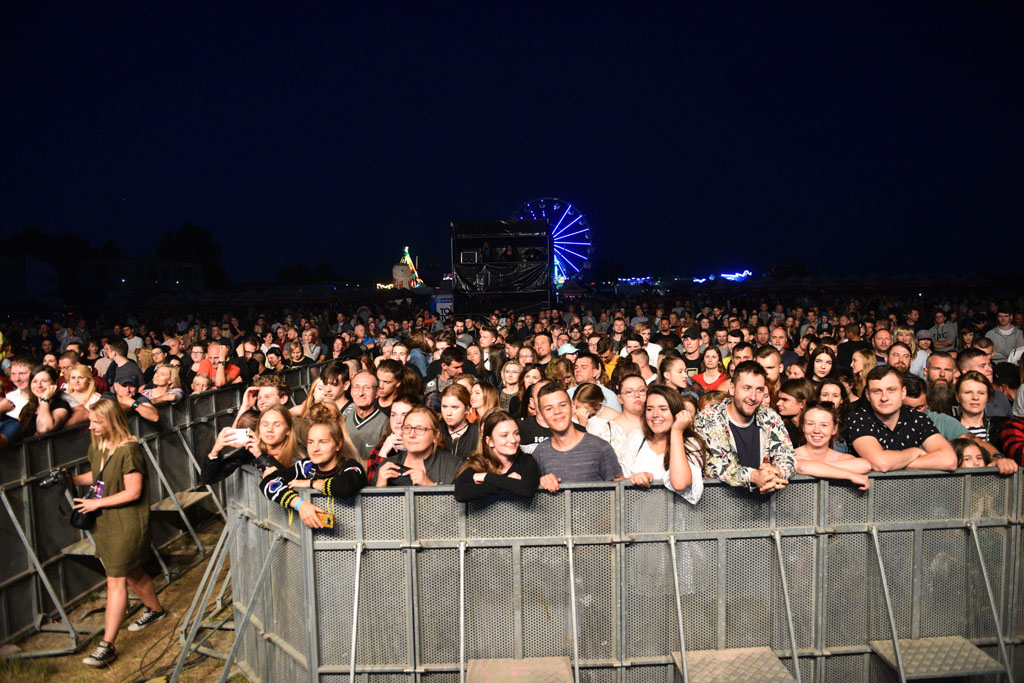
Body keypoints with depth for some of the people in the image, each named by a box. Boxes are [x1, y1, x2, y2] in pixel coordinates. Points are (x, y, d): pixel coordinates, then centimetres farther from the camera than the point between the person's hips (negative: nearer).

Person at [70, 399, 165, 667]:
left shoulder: (128, 450, -22)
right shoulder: (96, 446, 5)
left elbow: (133, 492, -21)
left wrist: (97, 503, -16)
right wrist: (74, 479, 2)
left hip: (128, 524, -9)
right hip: (105, 522, 9)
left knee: (116, 580, -5)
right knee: (131, 572, 21)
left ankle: (107, 645, 1)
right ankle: (155, 609, 43)